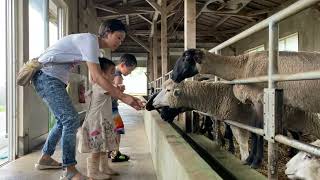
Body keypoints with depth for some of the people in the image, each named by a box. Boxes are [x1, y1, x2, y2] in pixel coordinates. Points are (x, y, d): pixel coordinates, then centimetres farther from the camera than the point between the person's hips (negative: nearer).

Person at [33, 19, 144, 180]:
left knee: (64, 120, 18)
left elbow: (94, 78, 13)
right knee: (71, 120, -15)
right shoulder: (90, 40, -18)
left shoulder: (93, 45, 13)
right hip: (47, 75, -11)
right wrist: (123, 97, -25)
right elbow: (97, 78, -25)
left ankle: (45, 159, 30)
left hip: (54, 79, 11)